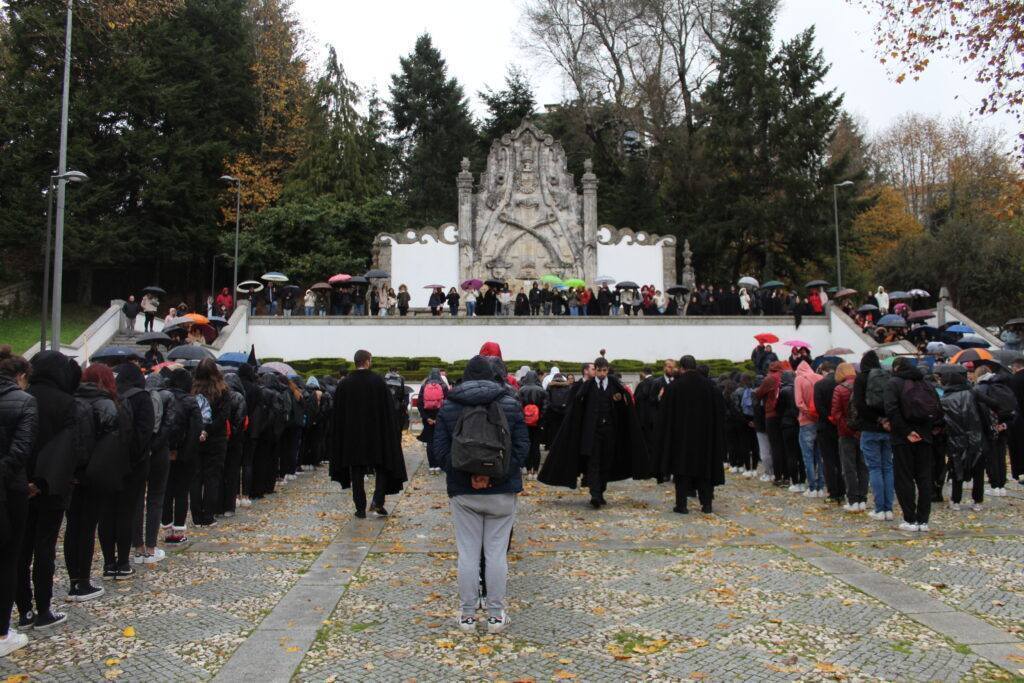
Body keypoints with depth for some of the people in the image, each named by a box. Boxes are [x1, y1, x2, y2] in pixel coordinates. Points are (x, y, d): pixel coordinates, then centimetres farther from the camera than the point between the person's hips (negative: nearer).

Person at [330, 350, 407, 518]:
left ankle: (360, 509, 8)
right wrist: (391, 433, 3)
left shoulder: (344, 384, -1)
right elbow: (388, 409, -6)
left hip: (352, 435, 2)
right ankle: (377, 502, -5)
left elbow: (338, 413, 3)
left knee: (357, 472, 8)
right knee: (382, 467, 12)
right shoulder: (378, 381, -7)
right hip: (377, 433, -1)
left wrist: (341, 437, 13)